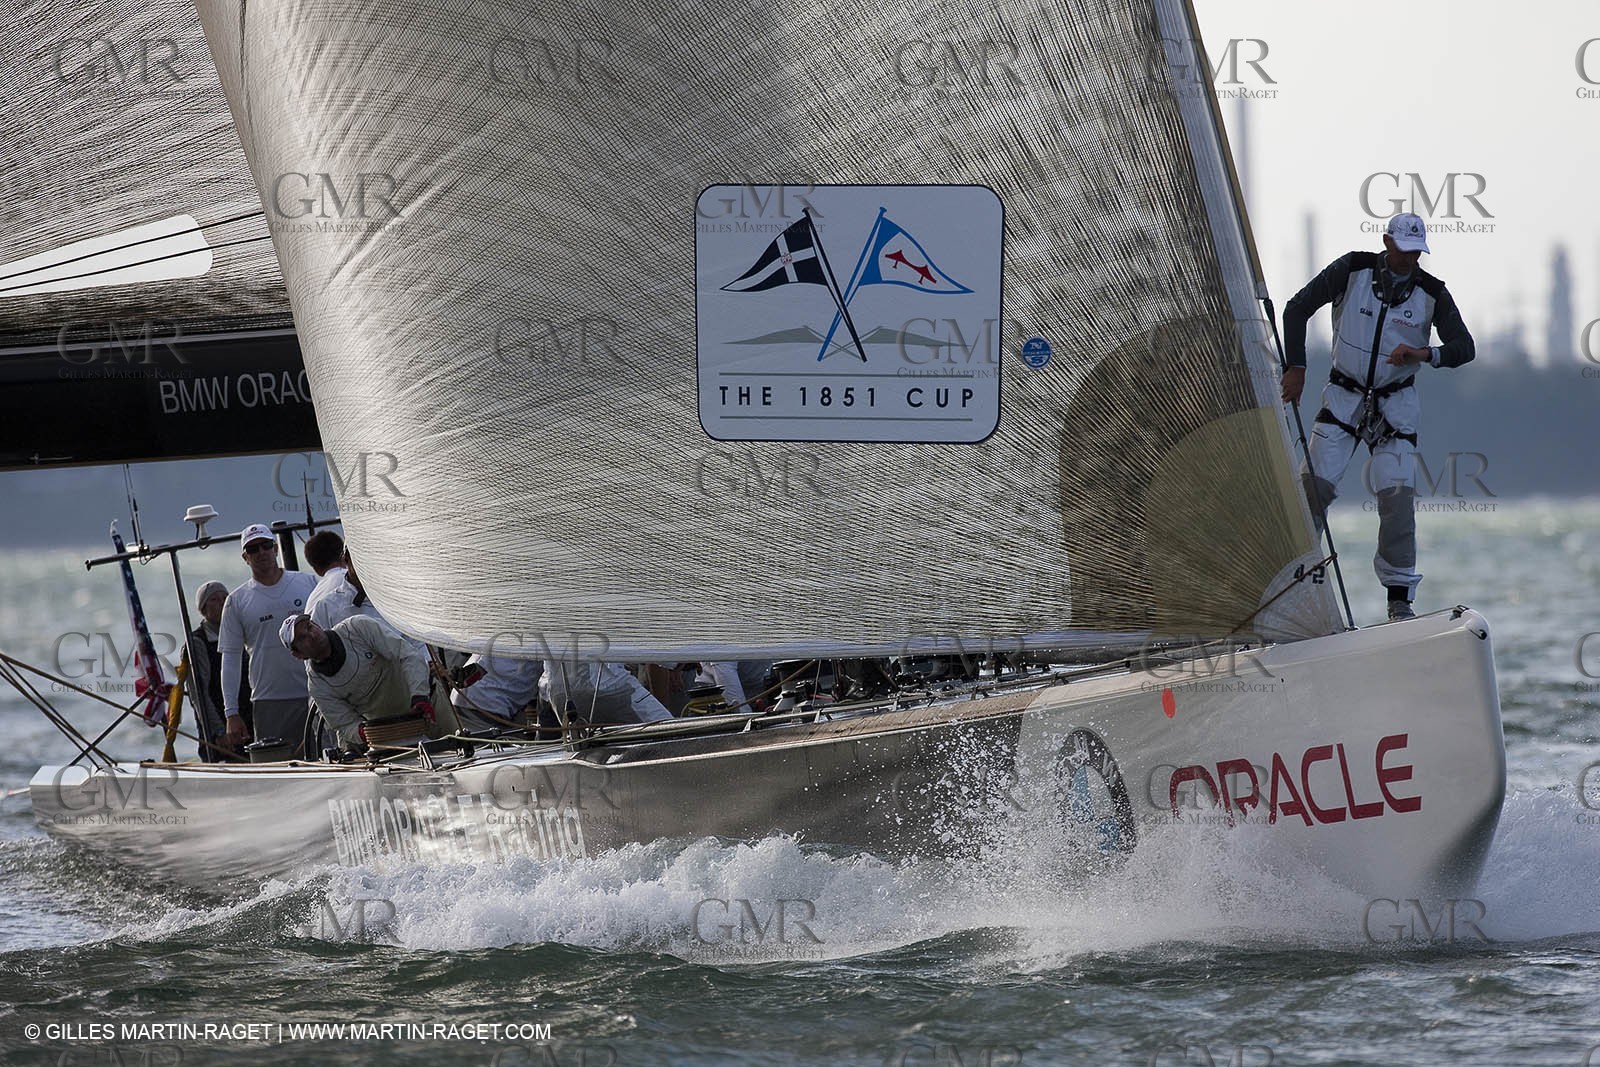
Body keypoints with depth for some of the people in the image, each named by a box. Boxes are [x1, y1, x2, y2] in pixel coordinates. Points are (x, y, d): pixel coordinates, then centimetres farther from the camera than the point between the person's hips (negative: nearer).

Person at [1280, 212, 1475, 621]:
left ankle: (1399, 598, -2)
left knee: (1398, 495, -10)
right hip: (1344, 395, 0)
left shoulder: (1432, 293, -5)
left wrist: (1424, 354, -26)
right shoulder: (1352, 269, -8)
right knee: (1315, 484, -14)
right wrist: (1296, 367, -10)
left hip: (1395, 404, 0)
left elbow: (1464, 347, -6)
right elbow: (1297, 308, -3)